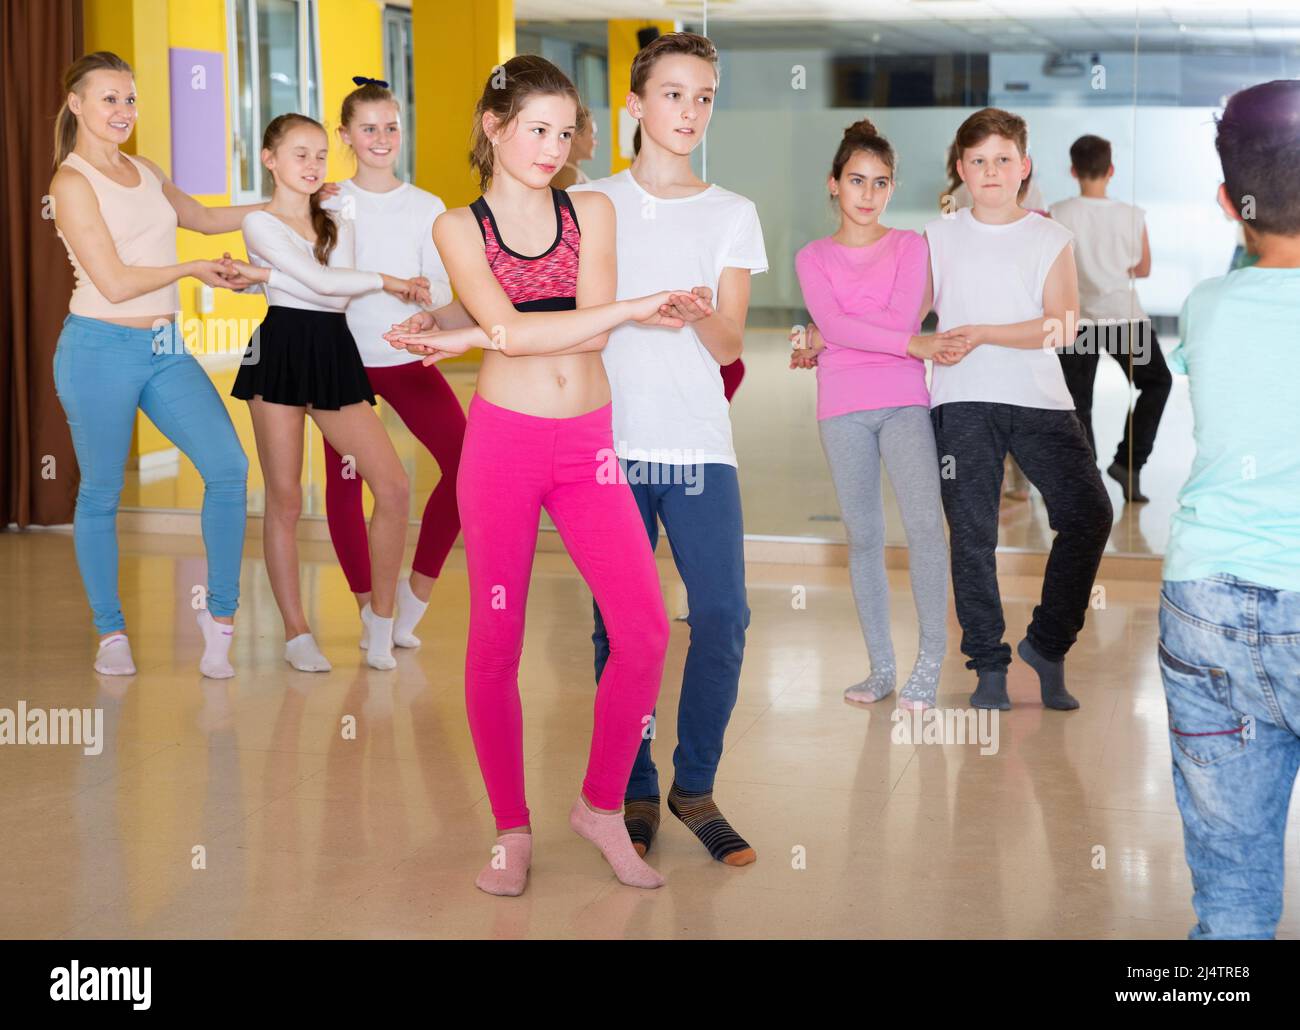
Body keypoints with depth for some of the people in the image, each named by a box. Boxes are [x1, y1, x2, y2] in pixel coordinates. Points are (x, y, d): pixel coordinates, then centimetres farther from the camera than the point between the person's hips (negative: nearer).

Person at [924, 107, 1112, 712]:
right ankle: (988, 663, 13)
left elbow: (1060, 324, -5)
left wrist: (982, 333, -16)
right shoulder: (939, 238, 10)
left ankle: (1047, 644, 6)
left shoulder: (1050, 239, 6)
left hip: (1039, 399, 0)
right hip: (962, 403, 1)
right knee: (971, 533, 1)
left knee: (1088, 513, -11)